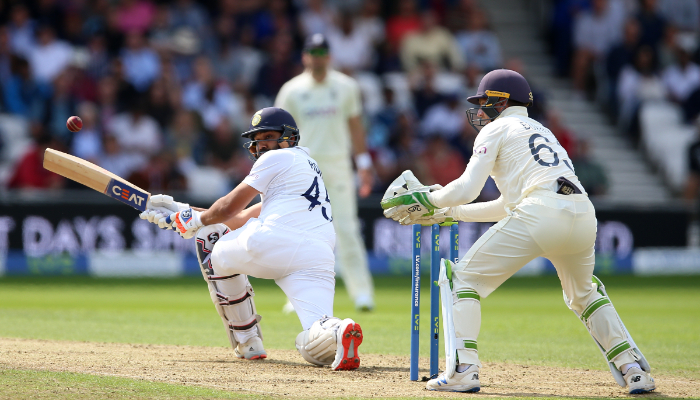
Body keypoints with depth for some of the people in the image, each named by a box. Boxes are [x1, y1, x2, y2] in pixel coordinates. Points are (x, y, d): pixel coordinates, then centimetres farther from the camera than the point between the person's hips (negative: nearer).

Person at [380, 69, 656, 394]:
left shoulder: (496, 130, 14)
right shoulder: (541, 131, 37)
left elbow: (467, 189, 2)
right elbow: (506, 206, 38)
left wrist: (425, 199, 19)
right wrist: (446, 213, 40)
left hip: (540, 212, -7)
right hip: (584, 213, 7)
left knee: (464, 278, 5)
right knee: (584, 293, 32)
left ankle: (462, 370, -8)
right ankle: (633, 370, 19)